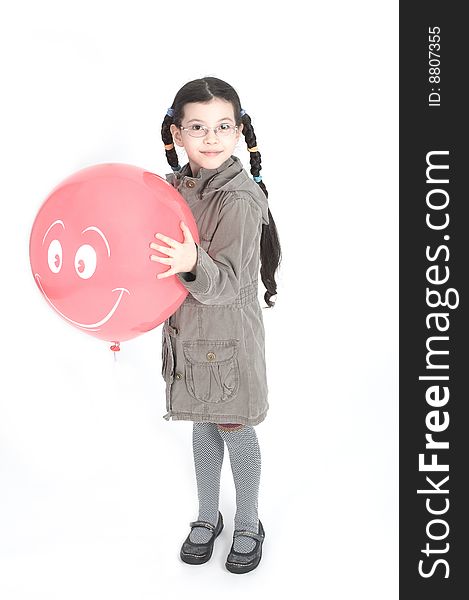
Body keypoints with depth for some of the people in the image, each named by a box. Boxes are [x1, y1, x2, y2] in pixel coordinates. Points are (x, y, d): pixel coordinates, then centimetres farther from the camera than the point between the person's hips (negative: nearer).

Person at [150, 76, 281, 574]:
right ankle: (207, 517, 40)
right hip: (186, 333, 6)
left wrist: (193, 265, -44)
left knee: (234, 429, 10)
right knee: (203, 426, 19)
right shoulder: (174, 186, -1)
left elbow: (224, 284, -25)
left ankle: (248, 524, 33)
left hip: (229, 335, -6)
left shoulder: (240, 199, -21)